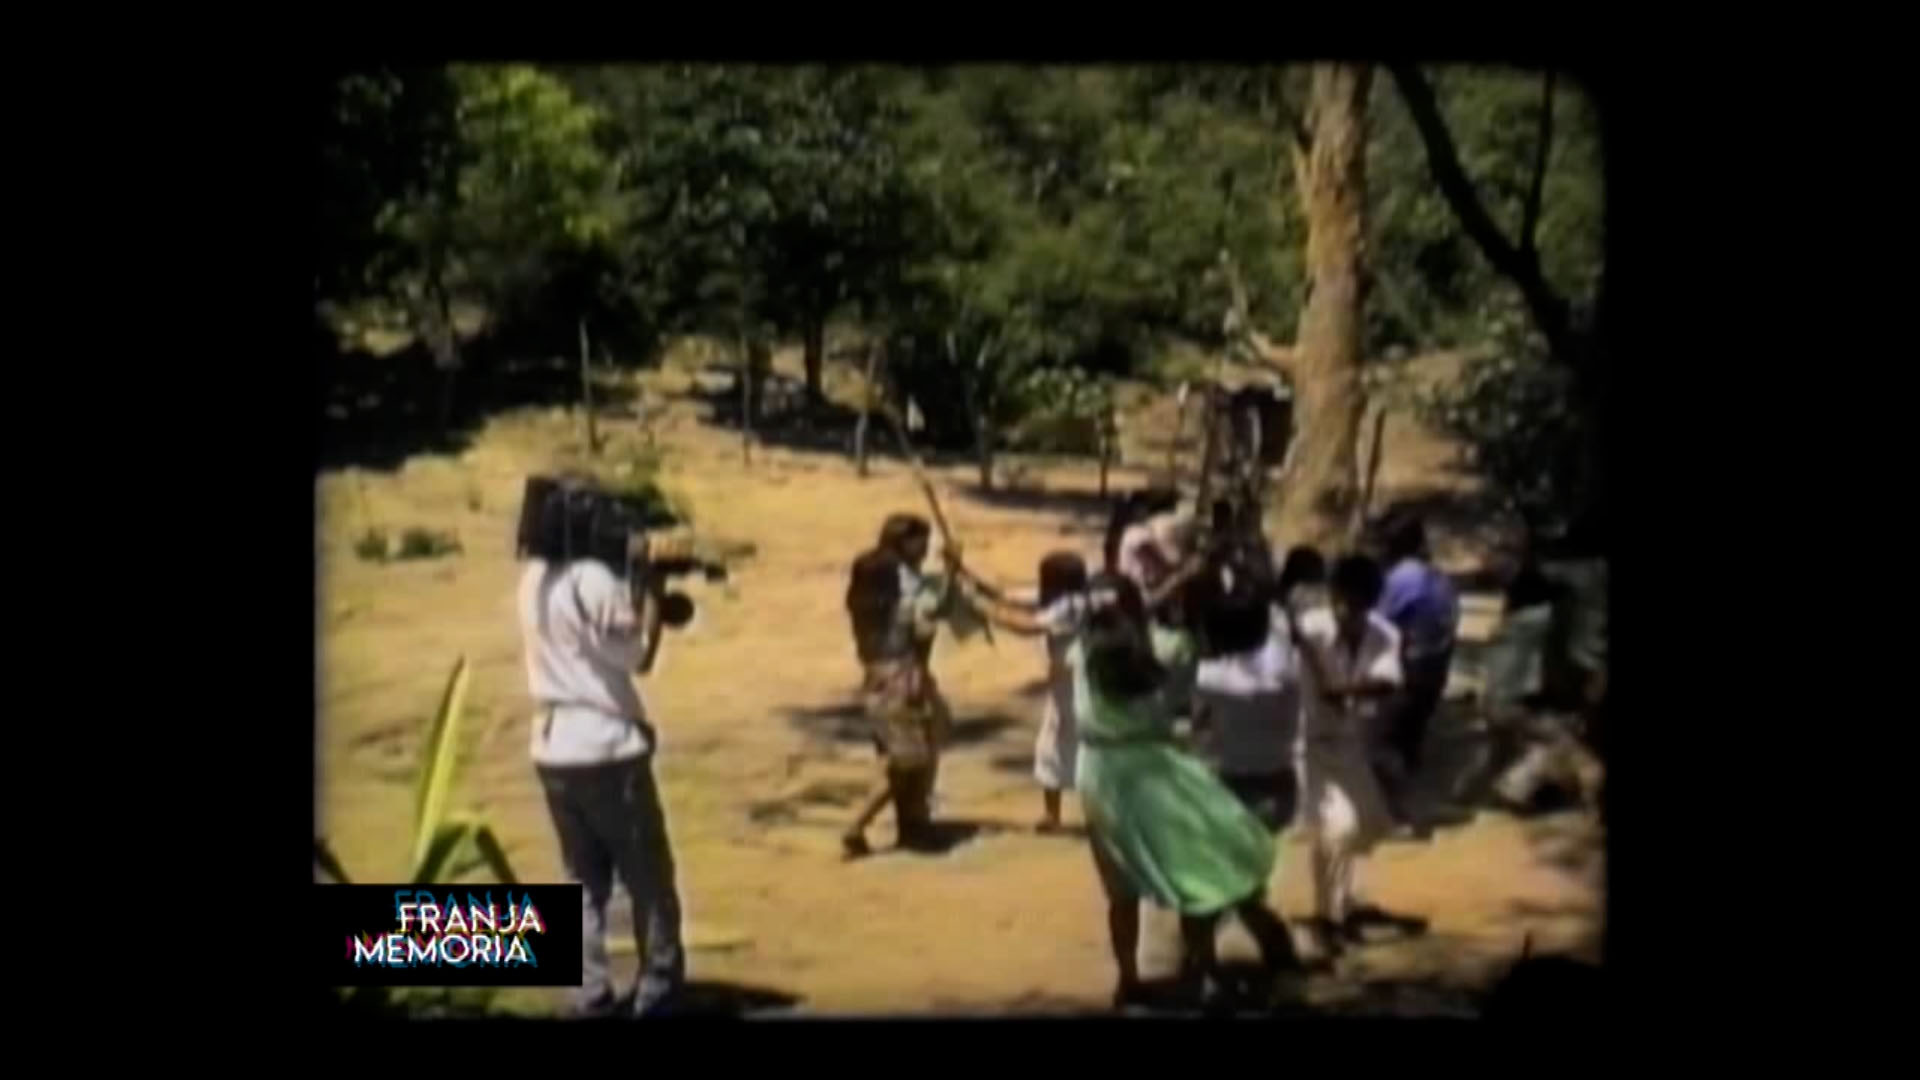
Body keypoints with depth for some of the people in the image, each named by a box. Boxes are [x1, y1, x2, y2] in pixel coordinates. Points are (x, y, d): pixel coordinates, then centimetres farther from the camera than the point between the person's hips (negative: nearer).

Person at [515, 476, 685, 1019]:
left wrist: (632, 584, 5)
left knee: (584, 879, 13)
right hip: (608, 747, -7)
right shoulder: (594, 579, -16)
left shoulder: (533, 579, 7)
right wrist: (650, 588, -4)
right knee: (648, 876, 7)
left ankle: (589, 993, 11)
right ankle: (658, 987, 13)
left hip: (553, 749, 7)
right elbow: (638, 655, -11)